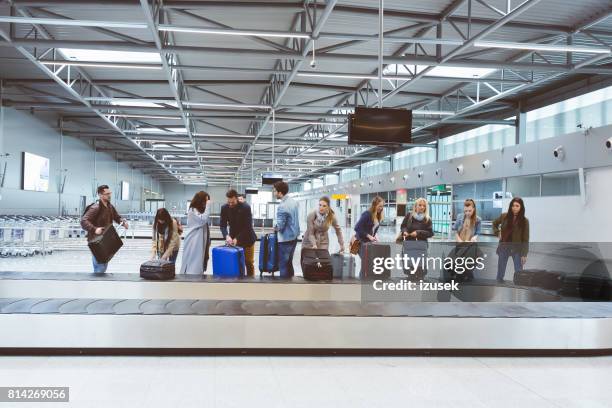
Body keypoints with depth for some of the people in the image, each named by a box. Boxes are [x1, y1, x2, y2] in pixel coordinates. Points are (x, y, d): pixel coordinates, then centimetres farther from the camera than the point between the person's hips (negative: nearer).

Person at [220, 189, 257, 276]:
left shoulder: (246, 207, -19)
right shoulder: (224, 208, -9)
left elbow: (248, 226, -19)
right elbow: (223, 225, -7)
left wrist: (237, 239, -28)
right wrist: (227, 236, -27)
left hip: (247, 239, -3)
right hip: (233, 239, 3)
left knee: (249, 263, 5)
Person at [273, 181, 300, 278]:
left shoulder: (282, 206, -24)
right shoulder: (293, 201, 3)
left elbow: (280, 226, -22)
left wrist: (275, 228, 0)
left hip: (286, 239, -9)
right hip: (294, 236, 9)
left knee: (283, 265, 2)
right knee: (289, 262, 19)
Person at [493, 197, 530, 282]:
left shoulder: (524, 221, -7)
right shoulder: (504, 216, -1)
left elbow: (525, 239, -7)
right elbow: (494, 223, 20)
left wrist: (524, 254, -11)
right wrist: (497, 233, 4)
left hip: (517, 250, -2)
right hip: (504, 247, 2)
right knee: (500, 273, 9)